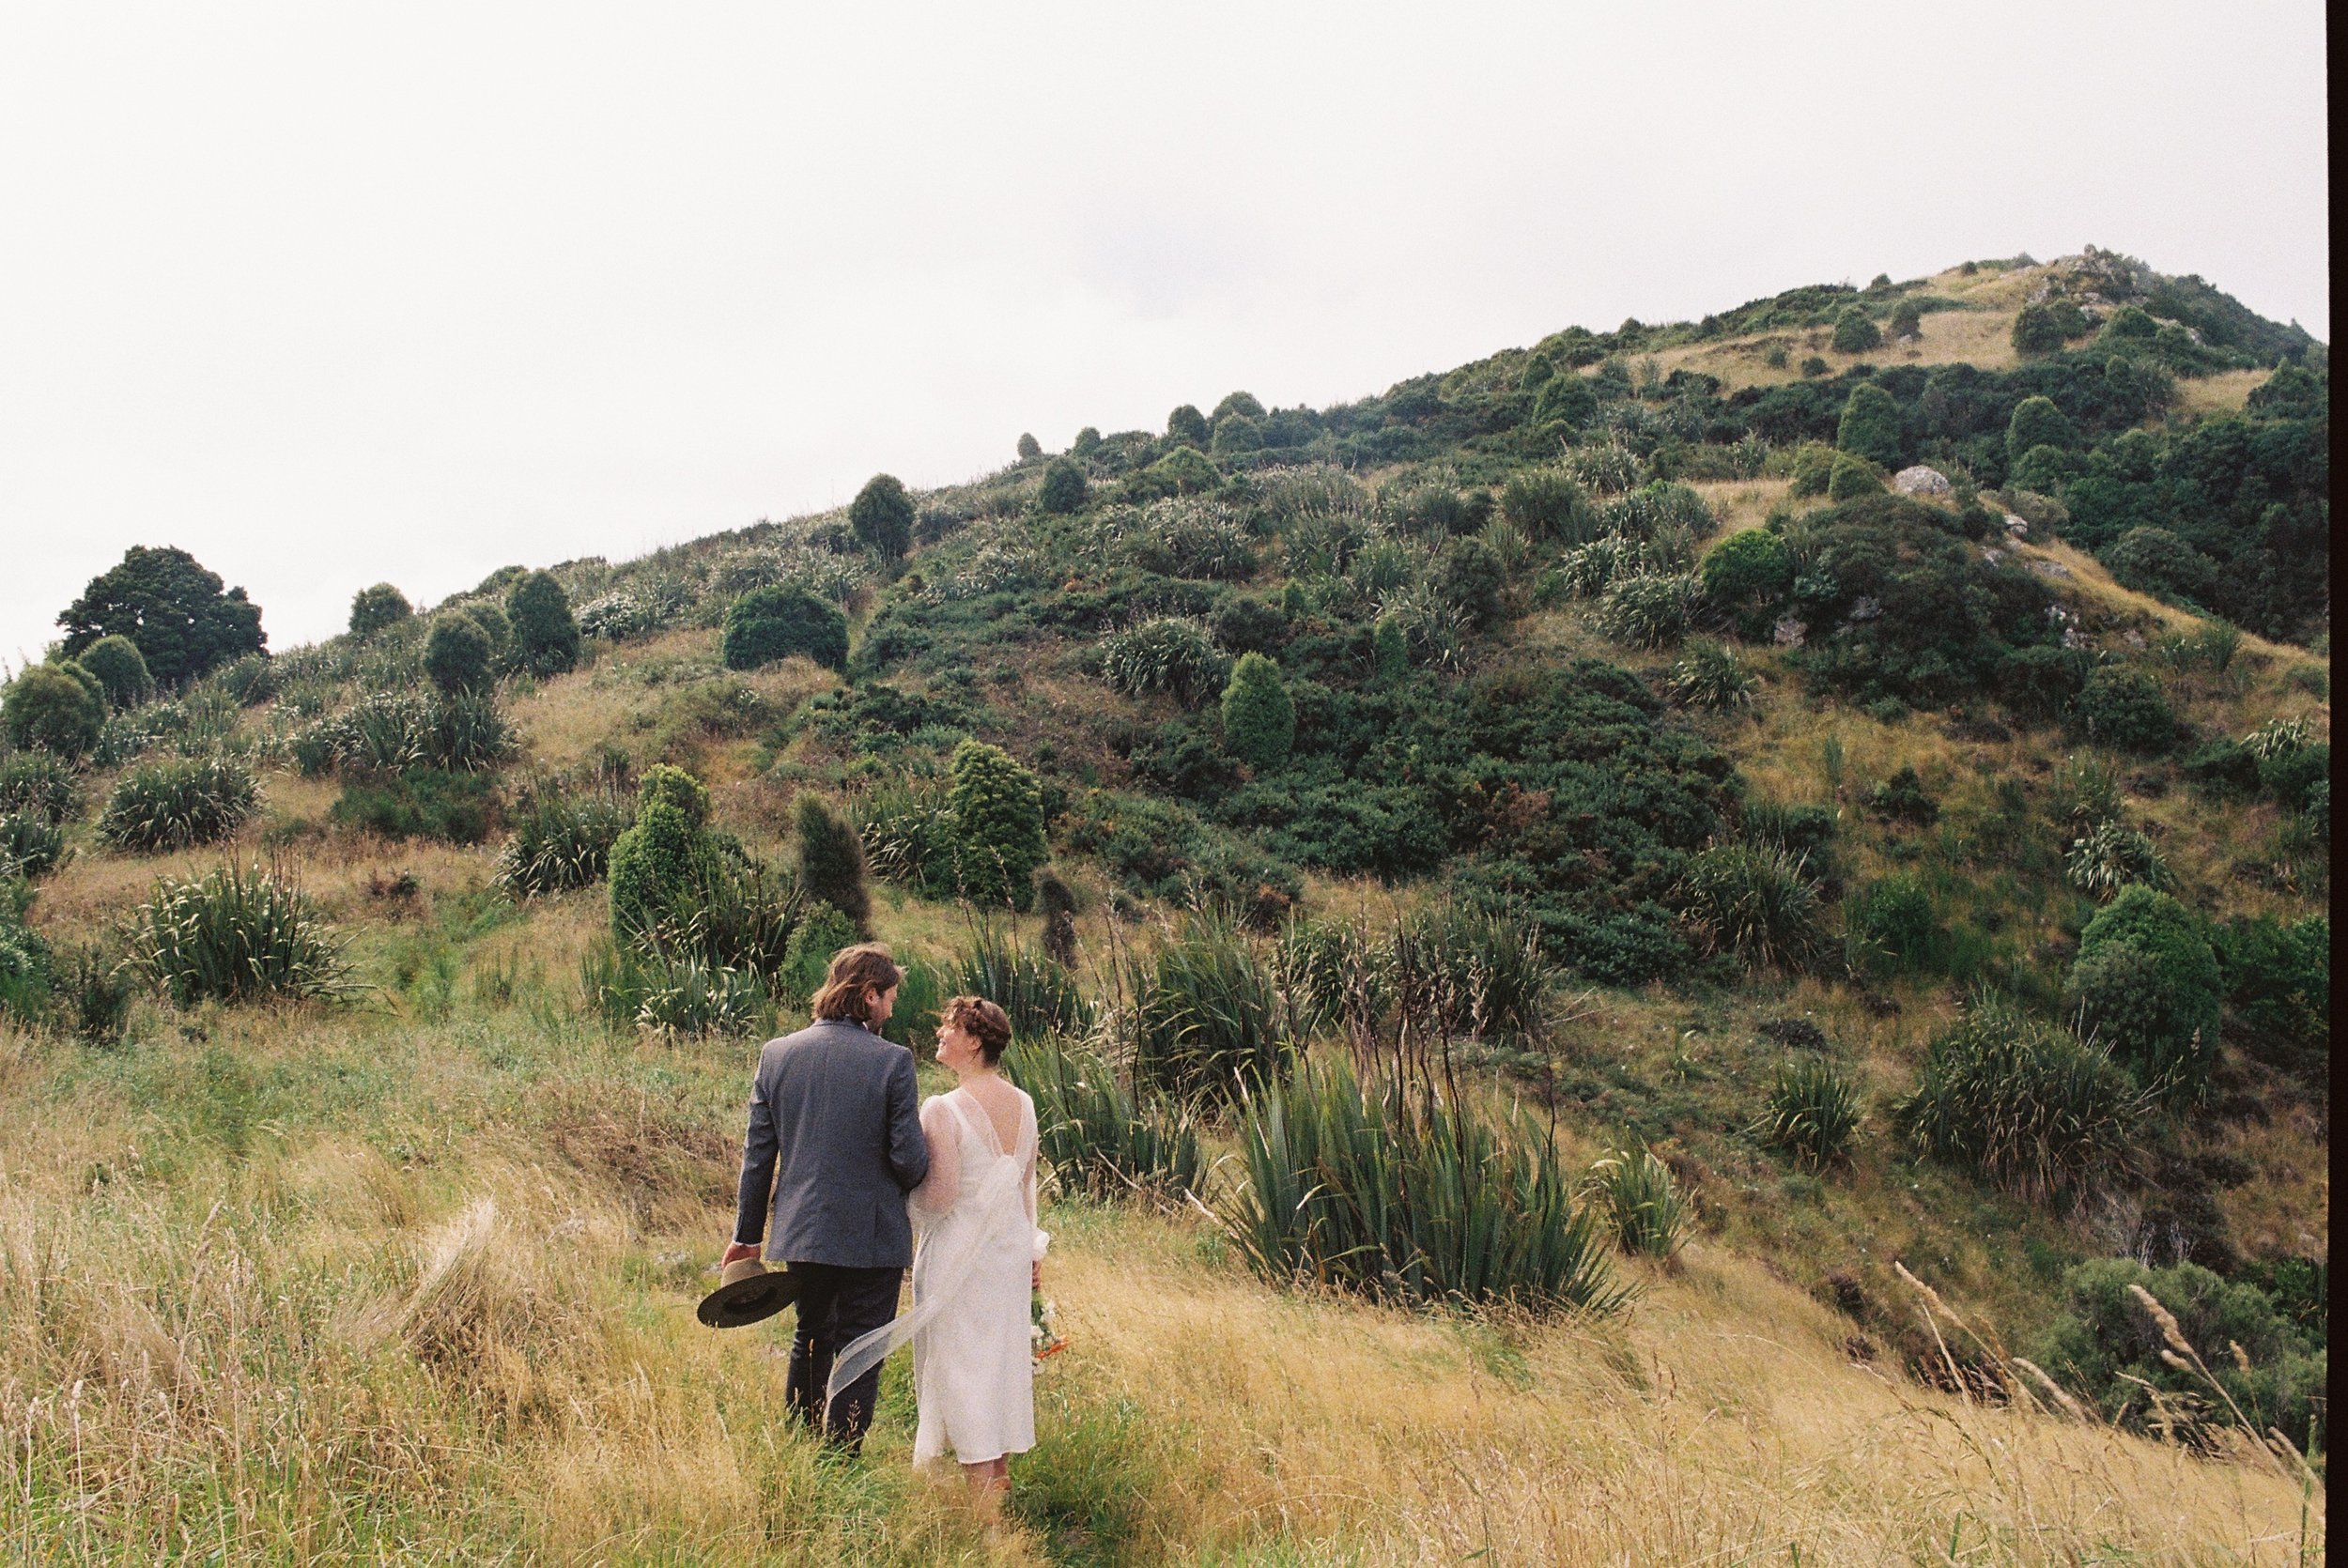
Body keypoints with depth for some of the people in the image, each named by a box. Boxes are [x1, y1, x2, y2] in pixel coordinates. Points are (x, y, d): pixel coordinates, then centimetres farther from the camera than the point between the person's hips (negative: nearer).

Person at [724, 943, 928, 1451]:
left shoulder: (776, 1053, 0)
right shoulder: (892, 1060, -13)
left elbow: (757, 1153, 3)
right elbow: (910, 1159, -14)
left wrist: (747, 1233, 11)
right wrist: (903, 1185, 10)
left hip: (800, 1232, 5)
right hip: (872, 1237, -5)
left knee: (811, 1337, 25)